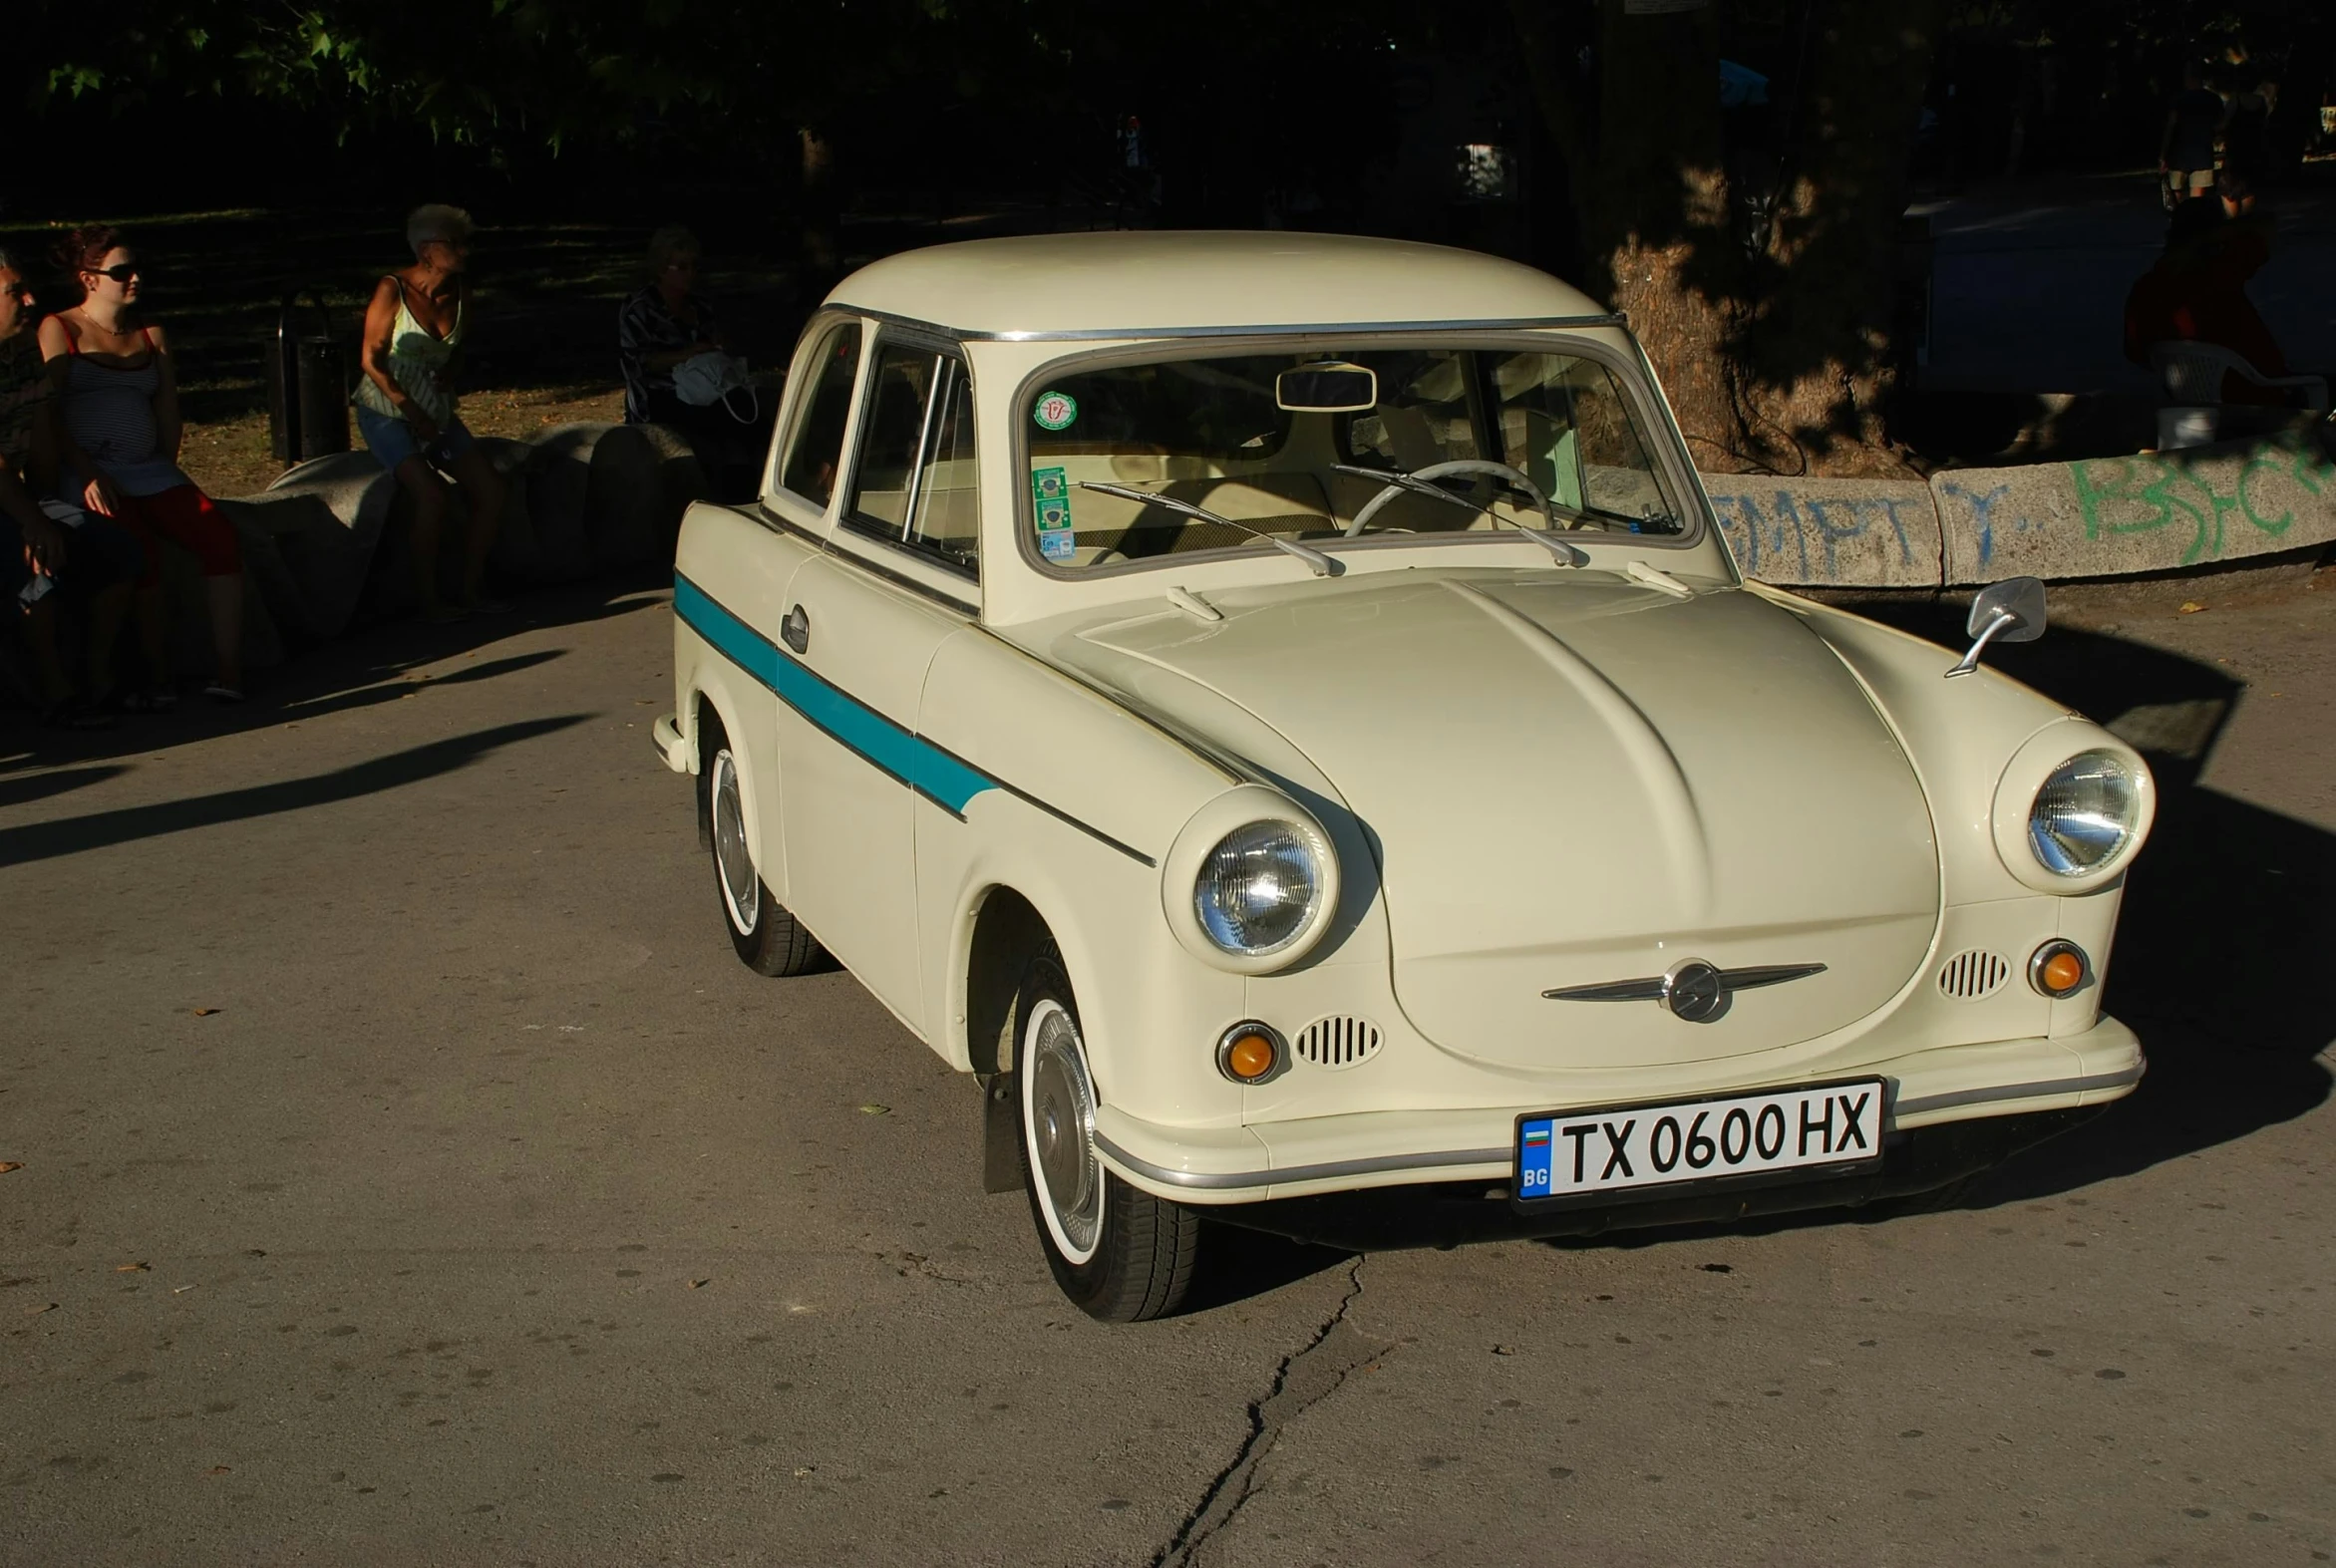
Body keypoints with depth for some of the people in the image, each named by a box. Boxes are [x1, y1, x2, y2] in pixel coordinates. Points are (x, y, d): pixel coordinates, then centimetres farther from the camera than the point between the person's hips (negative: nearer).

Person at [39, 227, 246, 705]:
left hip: (148, 469, 5)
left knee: (220, 536, -21)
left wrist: (167, 477, 2)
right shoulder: (60, 330, 6)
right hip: (86, 471, -5)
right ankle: (156, 673, -23)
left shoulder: (152, 334, 20)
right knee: (140, 549, -32)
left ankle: (227, 670, -24)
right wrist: (87, 475, -17)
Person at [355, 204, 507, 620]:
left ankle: (472, 589, 3)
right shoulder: (393, 289, -17)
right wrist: (414, 413, -16)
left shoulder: (460, 290, -1)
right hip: (386, 412, -6)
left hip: (437, 412, 6)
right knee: (432, 495, -25)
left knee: (490, 489, -8)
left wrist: (446, 381, 0)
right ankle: (429, 598, -11)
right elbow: (372, 360, -13)